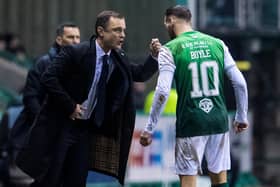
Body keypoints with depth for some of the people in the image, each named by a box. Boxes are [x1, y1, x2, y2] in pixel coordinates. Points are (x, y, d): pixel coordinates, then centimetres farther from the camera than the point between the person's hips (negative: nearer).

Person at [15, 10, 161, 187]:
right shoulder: (75, 52, -17)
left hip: (86, 128, 6)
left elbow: (140, 74, 11)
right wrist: (70, 106, -18)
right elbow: (49, 78, -19)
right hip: (60, 126, -6)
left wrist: (155, 56, -8)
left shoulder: (119, 58, 3)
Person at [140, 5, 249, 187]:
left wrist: (149, 129, -6)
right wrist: (242, 117, 18)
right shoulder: (217, 44, 7)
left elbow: (162, 92, -12)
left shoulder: (170, 49, -4)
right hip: (219, 121, 4)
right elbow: (240, 83, 6)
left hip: (190, 124, -4)